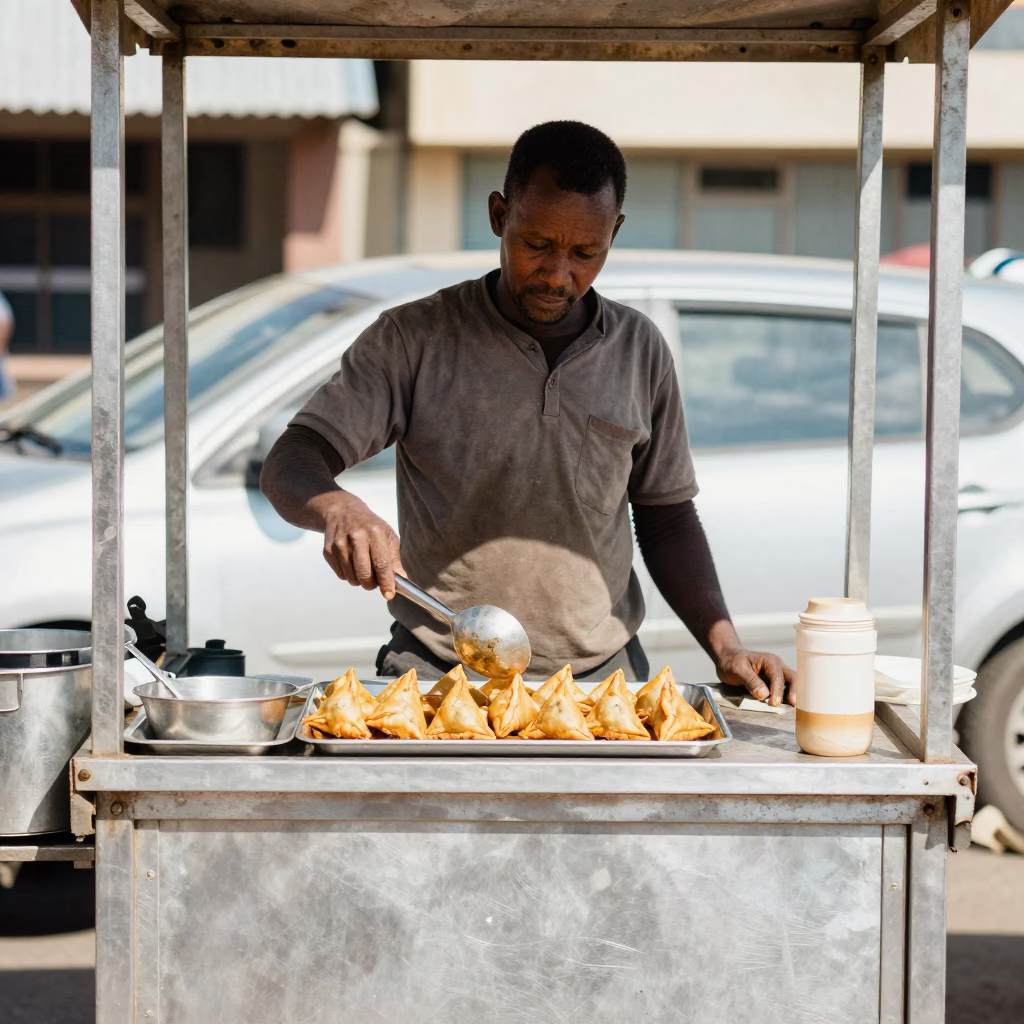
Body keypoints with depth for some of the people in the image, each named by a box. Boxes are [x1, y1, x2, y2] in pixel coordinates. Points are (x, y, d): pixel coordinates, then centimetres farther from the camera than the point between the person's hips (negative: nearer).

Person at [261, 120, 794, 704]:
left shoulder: (639, 350, 10)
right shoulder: (415, 340, 0)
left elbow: (666, 514, 16)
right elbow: (290, 465, -4)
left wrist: (726, 646, 4)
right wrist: (339, 510, -27)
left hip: (602, 674, 2)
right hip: (437, 673, -2)